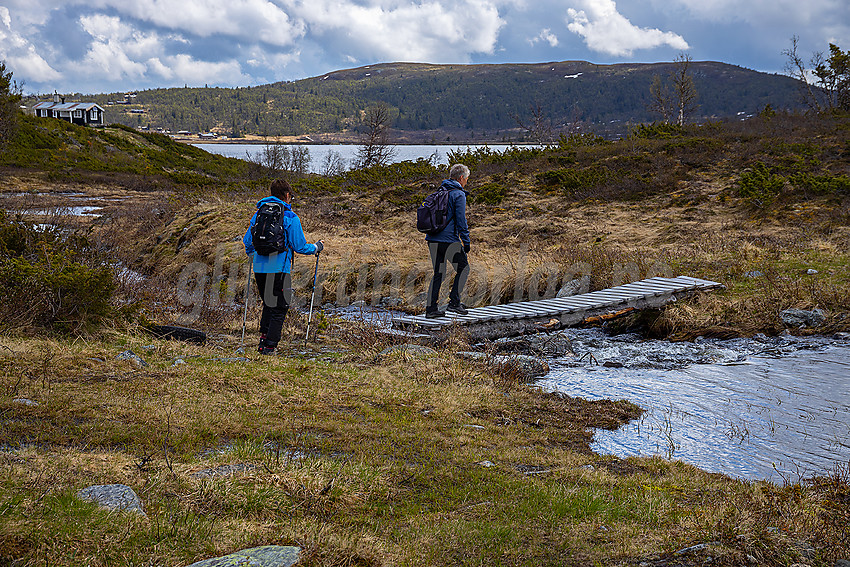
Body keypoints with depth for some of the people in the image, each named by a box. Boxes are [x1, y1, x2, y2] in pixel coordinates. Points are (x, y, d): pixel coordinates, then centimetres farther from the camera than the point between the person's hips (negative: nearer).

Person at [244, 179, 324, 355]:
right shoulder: (291, 218, -7)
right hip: (278, 269, -5)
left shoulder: (259, 214, 9)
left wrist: (250, 252, 37)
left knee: (268, 305, 21)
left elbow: (248, 240, 14)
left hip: (259, 267, 5)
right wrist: (316, 247, 12)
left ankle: (263, 339, 12)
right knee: (279, 309, 3)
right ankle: (270, 346, -2)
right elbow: (299, 246, -7)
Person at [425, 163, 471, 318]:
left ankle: (431, 308, 9)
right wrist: (466, 241, -7)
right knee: (463, 268, 8)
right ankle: (454, 302, 0)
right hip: (449, 240, -7)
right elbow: (461, 221, -13)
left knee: (438, 273, 13)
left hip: (433, 240, 7)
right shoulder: (458, 194, -8)